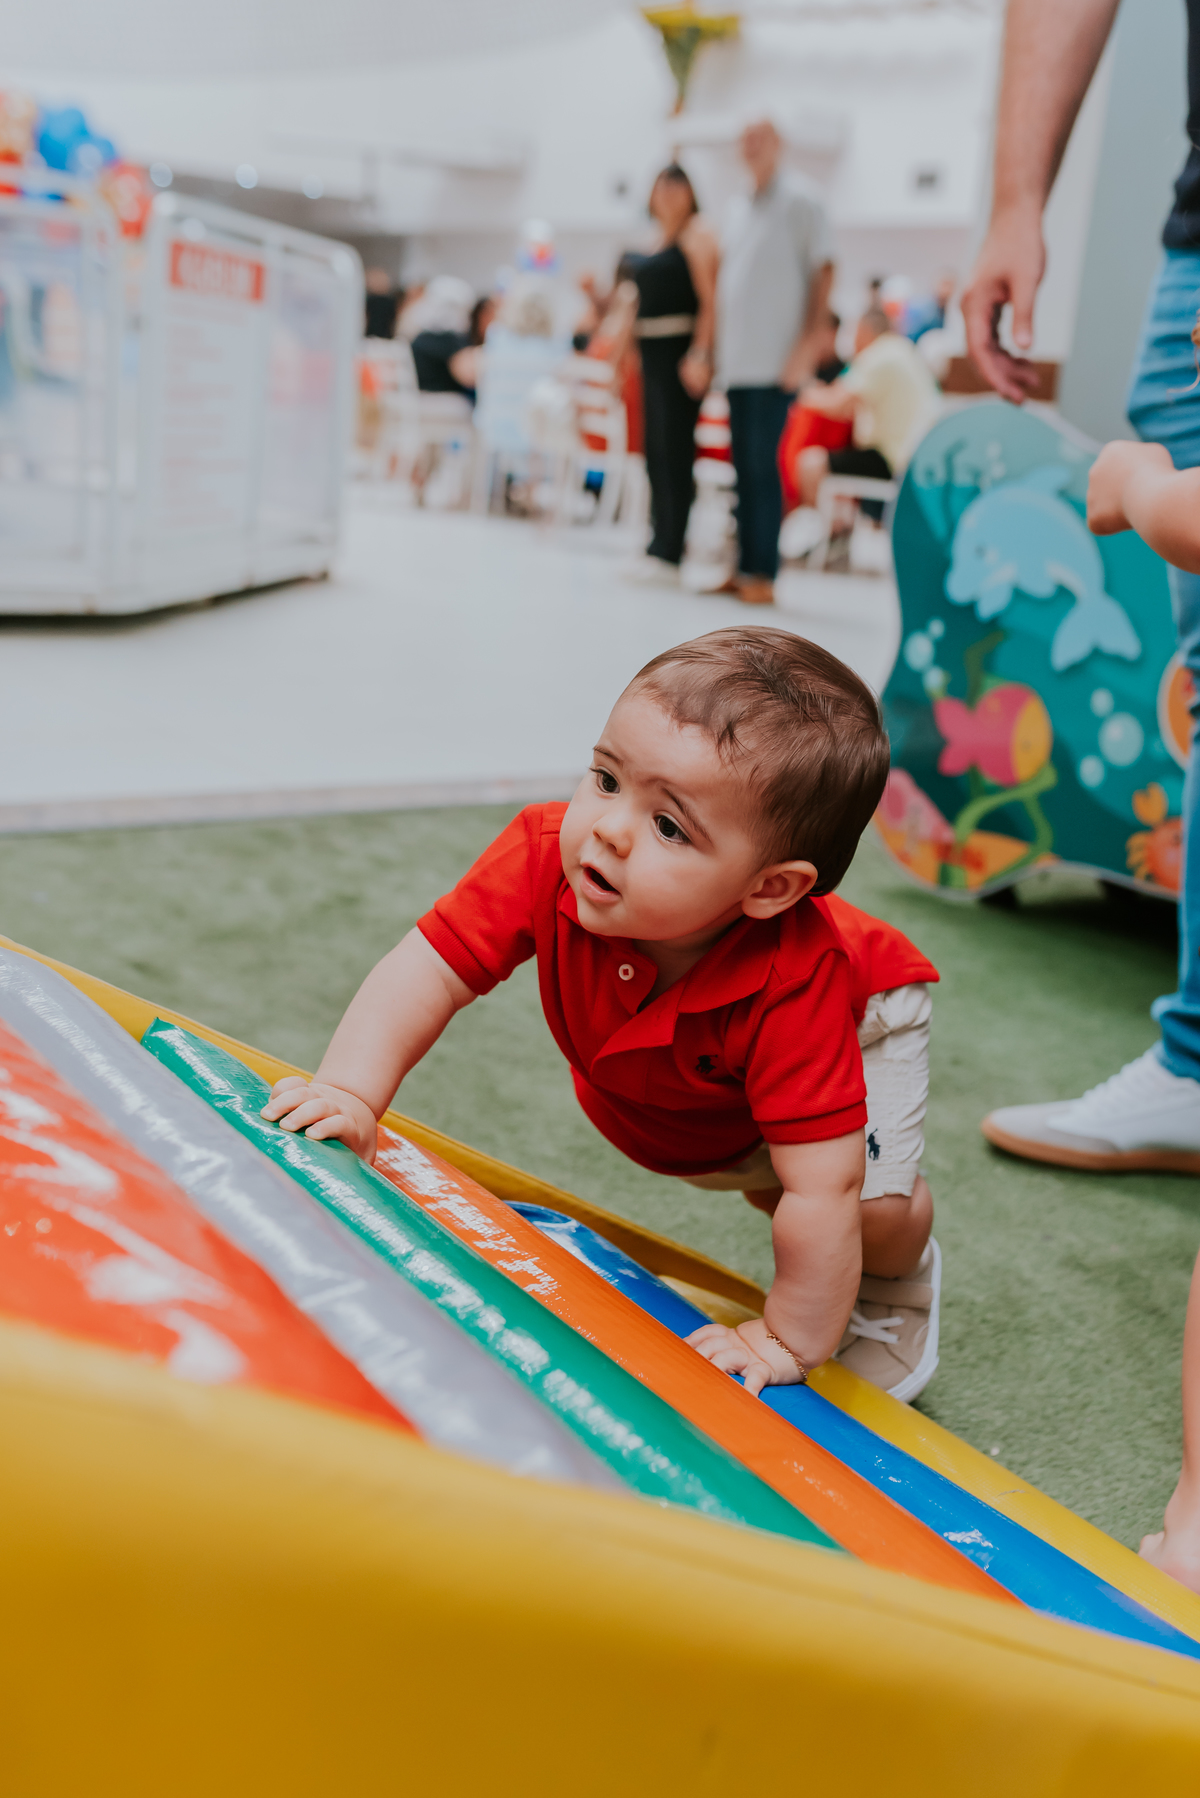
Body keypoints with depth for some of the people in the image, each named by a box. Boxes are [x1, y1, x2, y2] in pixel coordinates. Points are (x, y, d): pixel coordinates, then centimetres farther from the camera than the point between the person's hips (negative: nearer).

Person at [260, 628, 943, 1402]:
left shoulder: (793, 985, -49)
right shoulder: (548, 854, -38)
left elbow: (824, 1188, -44)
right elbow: (427, 972, -34)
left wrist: (790, 1341, -37)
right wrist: (349, 1096, -47)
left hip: (859, 1018, -4)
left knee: (874, 1207, -18)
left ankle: (897, 1285, 15)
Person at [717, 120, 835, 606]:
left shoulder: (800, 203, -1)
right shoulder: (739, 210, 19)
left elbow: (822, 272, -5)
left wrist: (809, 342, -12)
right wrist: (715, 344, 12)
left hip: (775, 362, -6)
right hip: (737, 361, 6)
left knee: (762, 466, -9)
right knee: (743, 467, 6)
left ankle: (764, 574, -7)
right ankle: (744, 568, 11)